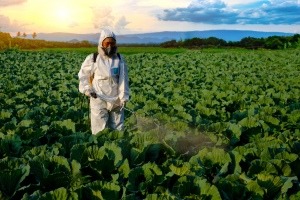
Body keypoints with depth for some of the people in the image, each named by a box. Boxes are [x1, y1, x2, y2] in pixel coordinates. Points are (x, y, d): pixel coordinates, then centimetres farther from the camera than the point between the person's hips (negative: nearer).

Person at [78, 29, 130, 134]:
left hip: (116, 101, 3)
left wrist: (123, 98, -2)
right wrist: (87, 90, -6)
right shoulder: (92, 59, -4)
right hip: (99, 101, -2)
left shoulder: (120, 59, 3)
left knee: (118, 131, 11)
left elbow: (124, 80, 4)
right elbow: (83, 75, 7)